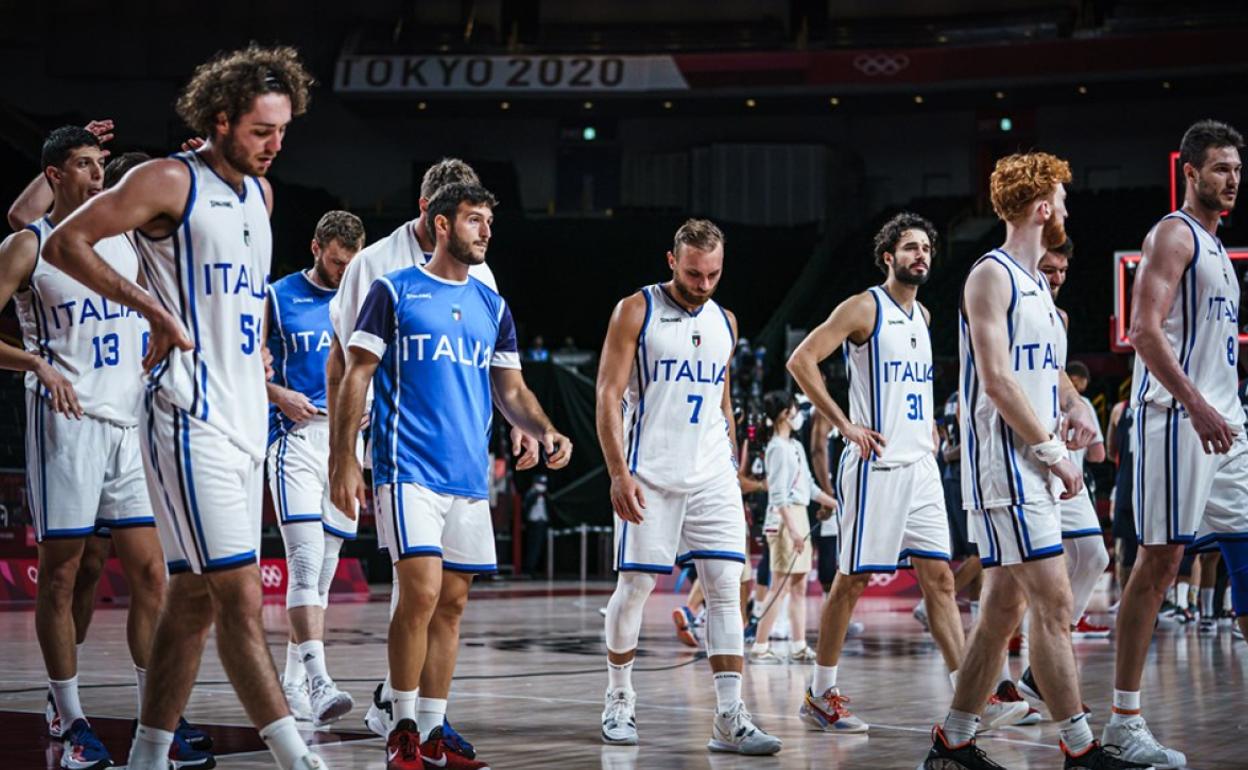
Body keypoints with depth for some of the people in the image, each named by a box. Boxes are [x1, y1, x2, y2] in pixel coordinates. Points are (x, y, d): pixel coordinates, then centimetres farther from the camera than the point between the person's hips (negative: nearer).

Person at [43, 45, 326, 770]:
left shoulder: (260, 192, 16)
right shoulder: (170, 181, -7)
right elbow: (65, 244, -10)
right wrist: (151, 307, -15)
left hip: (246, 419, 8)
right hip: (190, 420, -8)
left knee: (195, 598, 11)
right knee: (241, 598, -12)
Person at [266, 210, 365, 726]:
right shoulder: (277, 298, 1)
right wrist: (280, 395, -15)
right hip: (296, 438, -4)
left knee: (323, 567, 9)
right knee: (306, 559, -17)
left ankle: (292, 683, 20)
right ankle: (318, 683, -26)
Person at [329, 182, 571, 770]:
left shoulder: (492, 307, 15)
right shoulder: (393, 291, 0)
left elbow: (511, 390, 16)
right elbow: (357, 376, -1)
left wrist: (546, 432, -3)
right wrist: (343, 458, -9)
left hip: (470, 477, 6)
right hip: (409, 471, -6)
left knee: (452, 603, 6)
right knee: (421, 593, -15)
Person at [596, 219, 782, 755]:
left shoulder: (724, 322, 12)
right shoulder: (636, 311, -4)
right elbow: (609, 395, -8)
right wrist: (618, 473, -16)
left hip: (712, 475, 4)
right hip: (650, 476, -4)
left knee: (725, 588, -6)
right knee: (634, 586, 2)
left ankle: (730, 720, -9)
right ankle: (619, 700, 22)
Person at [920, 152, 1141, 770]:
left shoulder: (1036, 285, 19)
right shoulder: (991, 276, -9)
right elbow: (997, 380, -18)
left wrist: (1075, 406, 9)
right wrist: (1052, 451, -17)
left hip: (1033, 470, 10)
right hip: (1005, 467, -9)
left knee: (1004, 608, 9)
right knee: (1053, 601, -11)